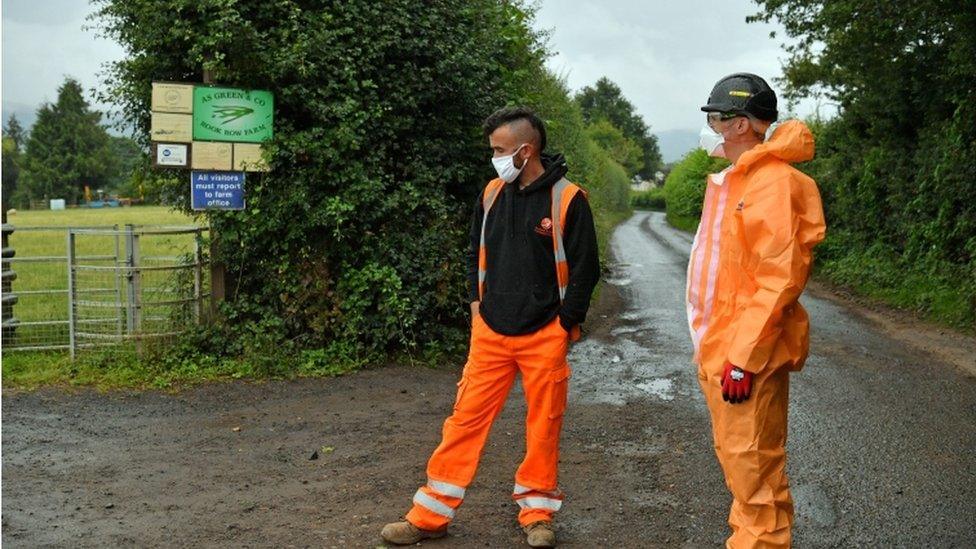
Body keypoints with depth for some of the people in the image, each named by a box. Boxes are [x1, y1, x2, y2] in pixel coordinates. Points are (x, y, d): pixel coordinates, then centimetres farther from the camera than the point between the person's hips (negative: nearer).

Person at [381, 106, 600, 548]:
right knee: (466, 419, 3)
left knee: (543, 427, 7)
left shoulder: (567, 199, -8)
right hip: (490, 332, 4)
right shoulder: (492, 193, 6)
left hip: (544, 337, -3)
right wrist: (476, 303, 10)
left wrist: (565, 325, -3)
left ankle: (536, 513, 24)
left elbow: (585, 268, -4)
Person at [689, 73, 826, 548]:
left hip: (745, 357, -10)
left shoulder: (772, 182, -16)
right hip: (717, 349, 10)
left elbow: (778, 279, -21)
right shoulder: (730, 179, 14)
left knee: (753, 471, -1)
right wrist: (713, 345, 18)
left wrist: (743, 356, -23)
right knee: (735, 461, 18)